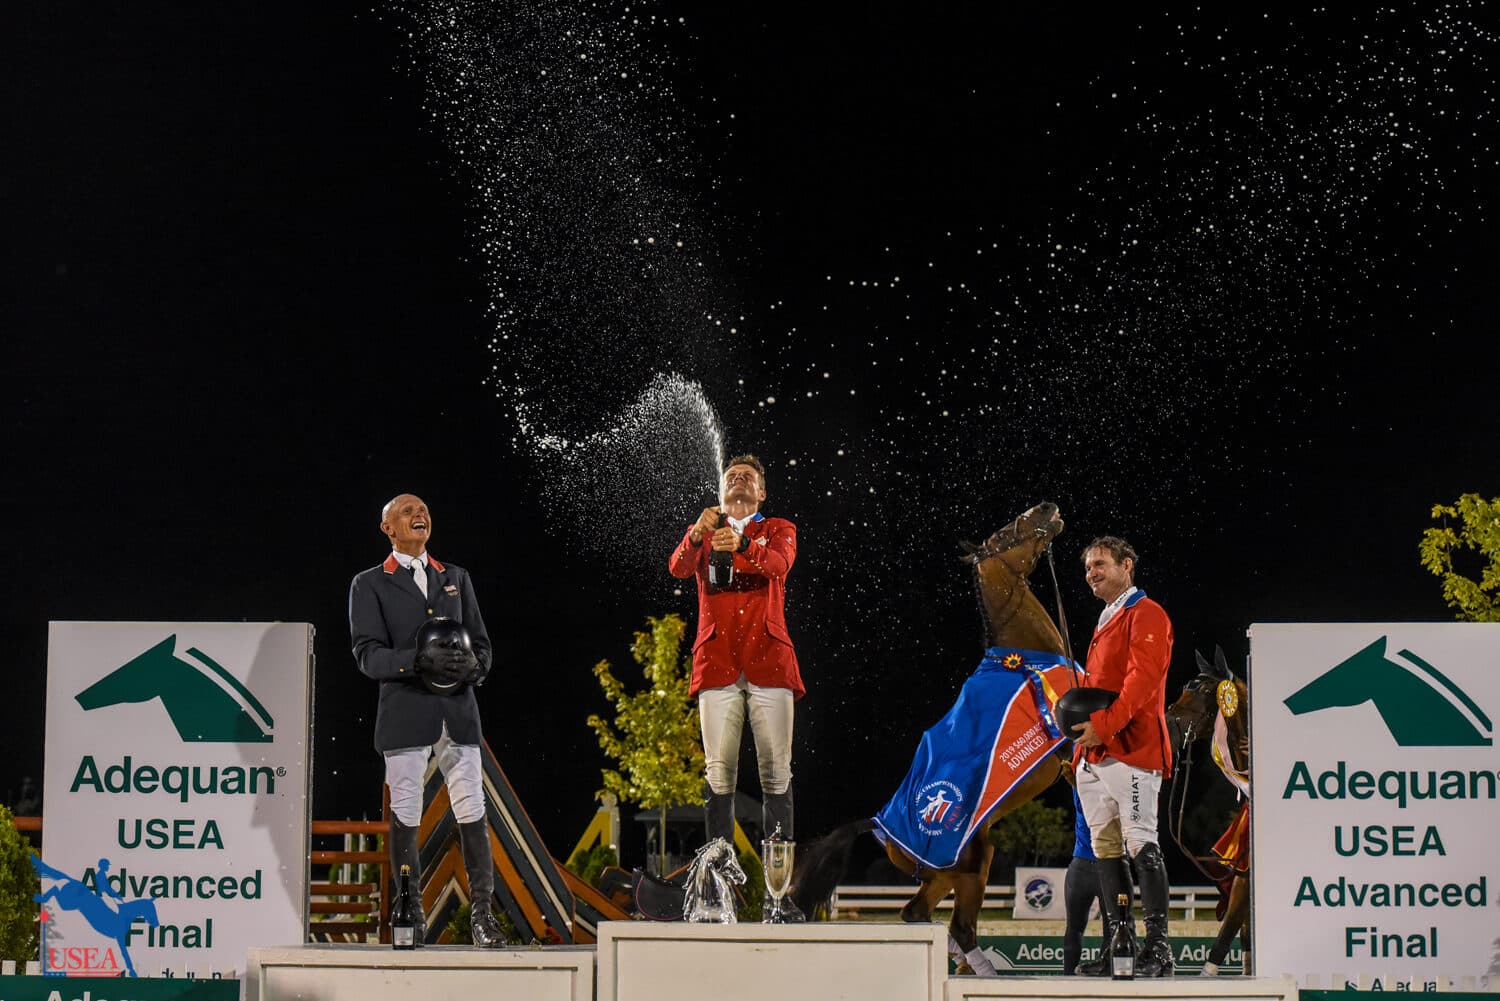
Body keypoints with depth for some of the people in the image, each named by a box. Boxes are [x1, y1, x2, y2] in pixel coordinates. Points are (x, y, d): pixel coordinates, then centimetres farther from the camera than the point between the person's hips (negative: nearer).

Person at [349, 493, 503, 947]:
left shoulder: (456, 578, 19)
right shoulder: (370, 585, 7)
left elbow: (481, 644, 17)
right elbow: (368, 654, -3)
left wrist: (471, 665, -7)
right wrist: (419, 661, -20)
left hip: (458, 709, 3)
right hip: (405, 710, -2)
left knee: (472, 811, -4)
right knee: (405, 816, -2)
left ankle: (482, 913, -1)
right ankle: (411, 918, 4)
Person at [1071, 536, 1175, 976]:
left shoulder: (1146, 615, -4)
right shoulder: (1105, 622, 25)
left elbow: (1143, 677, -16)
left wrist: (1105, 724, -24)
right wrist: (1075, 715, 12)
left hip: (1131, 747, -10)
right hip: (1093, 752, 10)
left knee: (1140, 840, -15)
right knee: (1105, 845, 8)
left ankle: (1158, 945, -19)